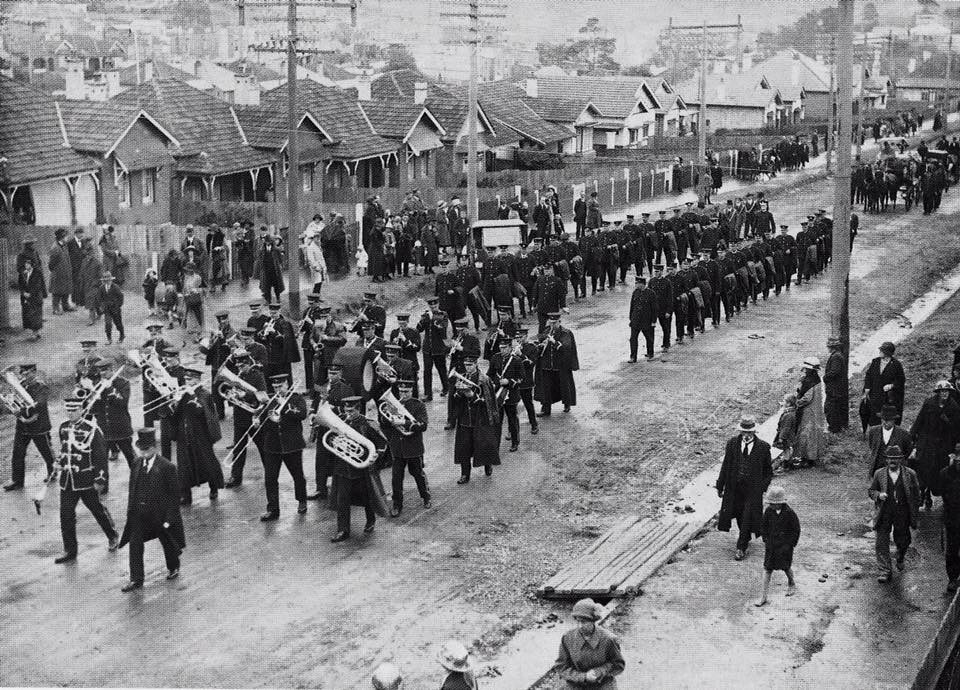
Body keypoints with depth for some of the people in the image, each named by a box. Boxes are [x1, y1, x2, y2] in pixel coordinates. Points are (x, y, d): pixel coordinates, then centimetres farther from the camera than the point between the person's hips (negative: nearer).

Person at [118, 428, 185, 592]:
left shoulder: (167, 467, -18)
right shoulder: (137, 464, -1)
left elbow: (174, 494, -14)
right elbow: (132, 488, 9)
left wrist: (169, 518, -15)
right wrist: (130, 510, 5)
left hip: (160, 513, -4)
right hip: (139, 513, 4)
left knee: (167, 542, 15)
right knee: (135, 544, 0)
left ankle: (173, 568, 41)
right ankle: (136, 580, 9)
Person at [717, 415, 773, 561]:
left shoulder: (763, 447, -8)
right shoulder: (732, 444, -3)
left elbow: (768, 471, 1)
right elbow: (725, 466, 2)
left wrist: (763, 486, -8)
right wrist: (720, 486, 1)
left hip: (753, 489, -2)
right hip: (734, 487, 2)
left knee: (747, 517, -2)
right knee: (739, 516, 15)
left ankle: (741, 548, 9)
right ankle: (745, 538, 41)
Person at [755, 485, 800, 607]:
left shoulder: (789, 513, -18)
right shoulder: (769, 511, -8)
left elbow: (796, 530, -9)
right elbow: (765, 526, 8)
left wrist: (790, 545, -9)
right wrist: (765, 540, 5)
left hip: (785, 545, -3)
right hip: (771, 544, 3)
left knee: (786, 567, 16)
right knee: (767, 569, 1)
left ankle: (791, 584, 48)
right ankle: (763, 597, 6)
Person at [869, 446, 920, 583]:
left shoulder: (910, 474, 2)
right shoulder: (879, 474, 3)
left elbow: (916, 494, 8)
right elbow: (871, 491, 9)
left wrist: (914, 512, 3)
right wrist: (878, 495, -13)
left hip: (902, 514, 0)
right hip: (884, 513, 0)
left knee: (902, 540, 12)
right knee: (882, 542, -7)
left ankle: (900, 558, 45)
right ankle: (885, 572, -3)